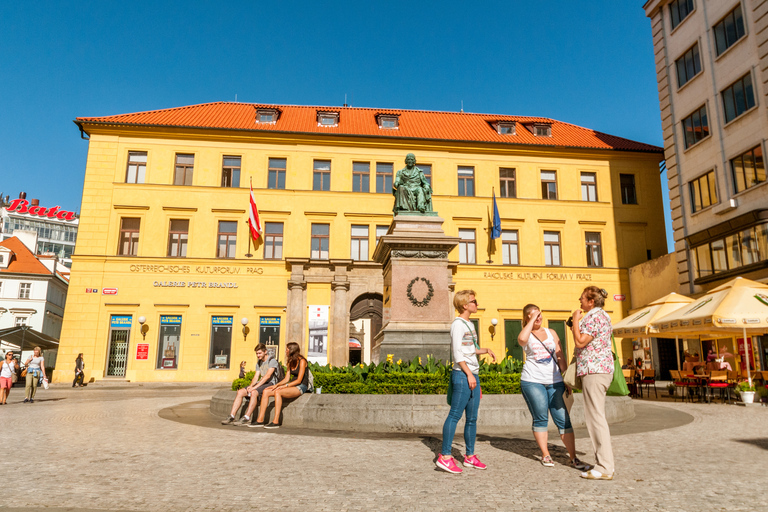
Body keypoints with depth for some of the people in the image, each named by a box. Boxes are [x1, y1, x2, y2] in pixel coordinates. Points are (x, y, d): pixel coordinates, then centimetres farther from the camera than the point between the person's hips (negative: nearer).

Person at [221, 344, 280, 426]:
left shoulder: (272, 361, -8)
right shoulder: (260, 362, 20)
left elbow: (267, 376, -19)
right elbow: (256, 377, 14)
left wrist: (255, 387, -23)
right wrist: (251, 385, -8)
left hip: (270, 384, -8)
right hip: (261, 384, 8)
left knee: (254, 392, -35)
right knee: (240, 392, -10)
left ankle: (246, 419, -35)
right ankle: (231, 417, -14)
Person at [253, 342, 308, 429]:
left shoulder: (302, 361, -9)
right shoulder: (290, 362, 16)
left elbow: (299, 380, -14)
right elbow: (287, 379, 13)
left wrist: (284, 386, -20)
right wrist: (276, 385, -3)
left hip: (301, 387, -8)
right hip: (292, 385, 8)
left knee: (277, 392, -33)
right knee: (266, 391, -9)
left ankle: (276, 422, -33)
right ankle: (260, 420, -12)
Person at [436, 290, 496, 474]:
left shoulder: (470, 325, 18)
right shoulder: (458, 324, -9)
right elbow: (457, 353, -14)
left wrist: (486, 350, 13)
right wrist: (469, 374, -17)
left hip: (473, 375, 9)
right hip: (462, 375, -9)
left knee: (472, 418, 11)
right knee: (455, 415, -8)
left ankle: (470, 456, 19)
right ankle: (445, 456, -5)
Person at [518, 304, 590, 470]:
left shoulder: (551, 333, 15)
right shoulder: (527, 335, 4)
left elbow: (560, 357, 15)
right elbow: (522, 339, -23)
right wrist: (532, 320, -13)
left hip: (555, 382, 3)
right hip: (533, 381, -3)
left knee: (563, 420, -1)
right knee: (540, 419, 1)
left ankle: (573, 459, 2)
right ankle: (545, 456, 13)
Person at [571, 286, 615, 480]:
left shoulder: (594, 316, -14)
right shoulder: (602, 315, 20)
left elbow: (580, 342, -19)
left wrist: (576, 320, -10)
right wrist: (576, 327, 15)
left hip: (594, 370, -11)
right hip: (601, 369, 11)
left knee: (595, 417, -9)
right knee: (597, 417, 15)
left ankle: (605, 468, -6)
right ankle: (602, 462, 20)